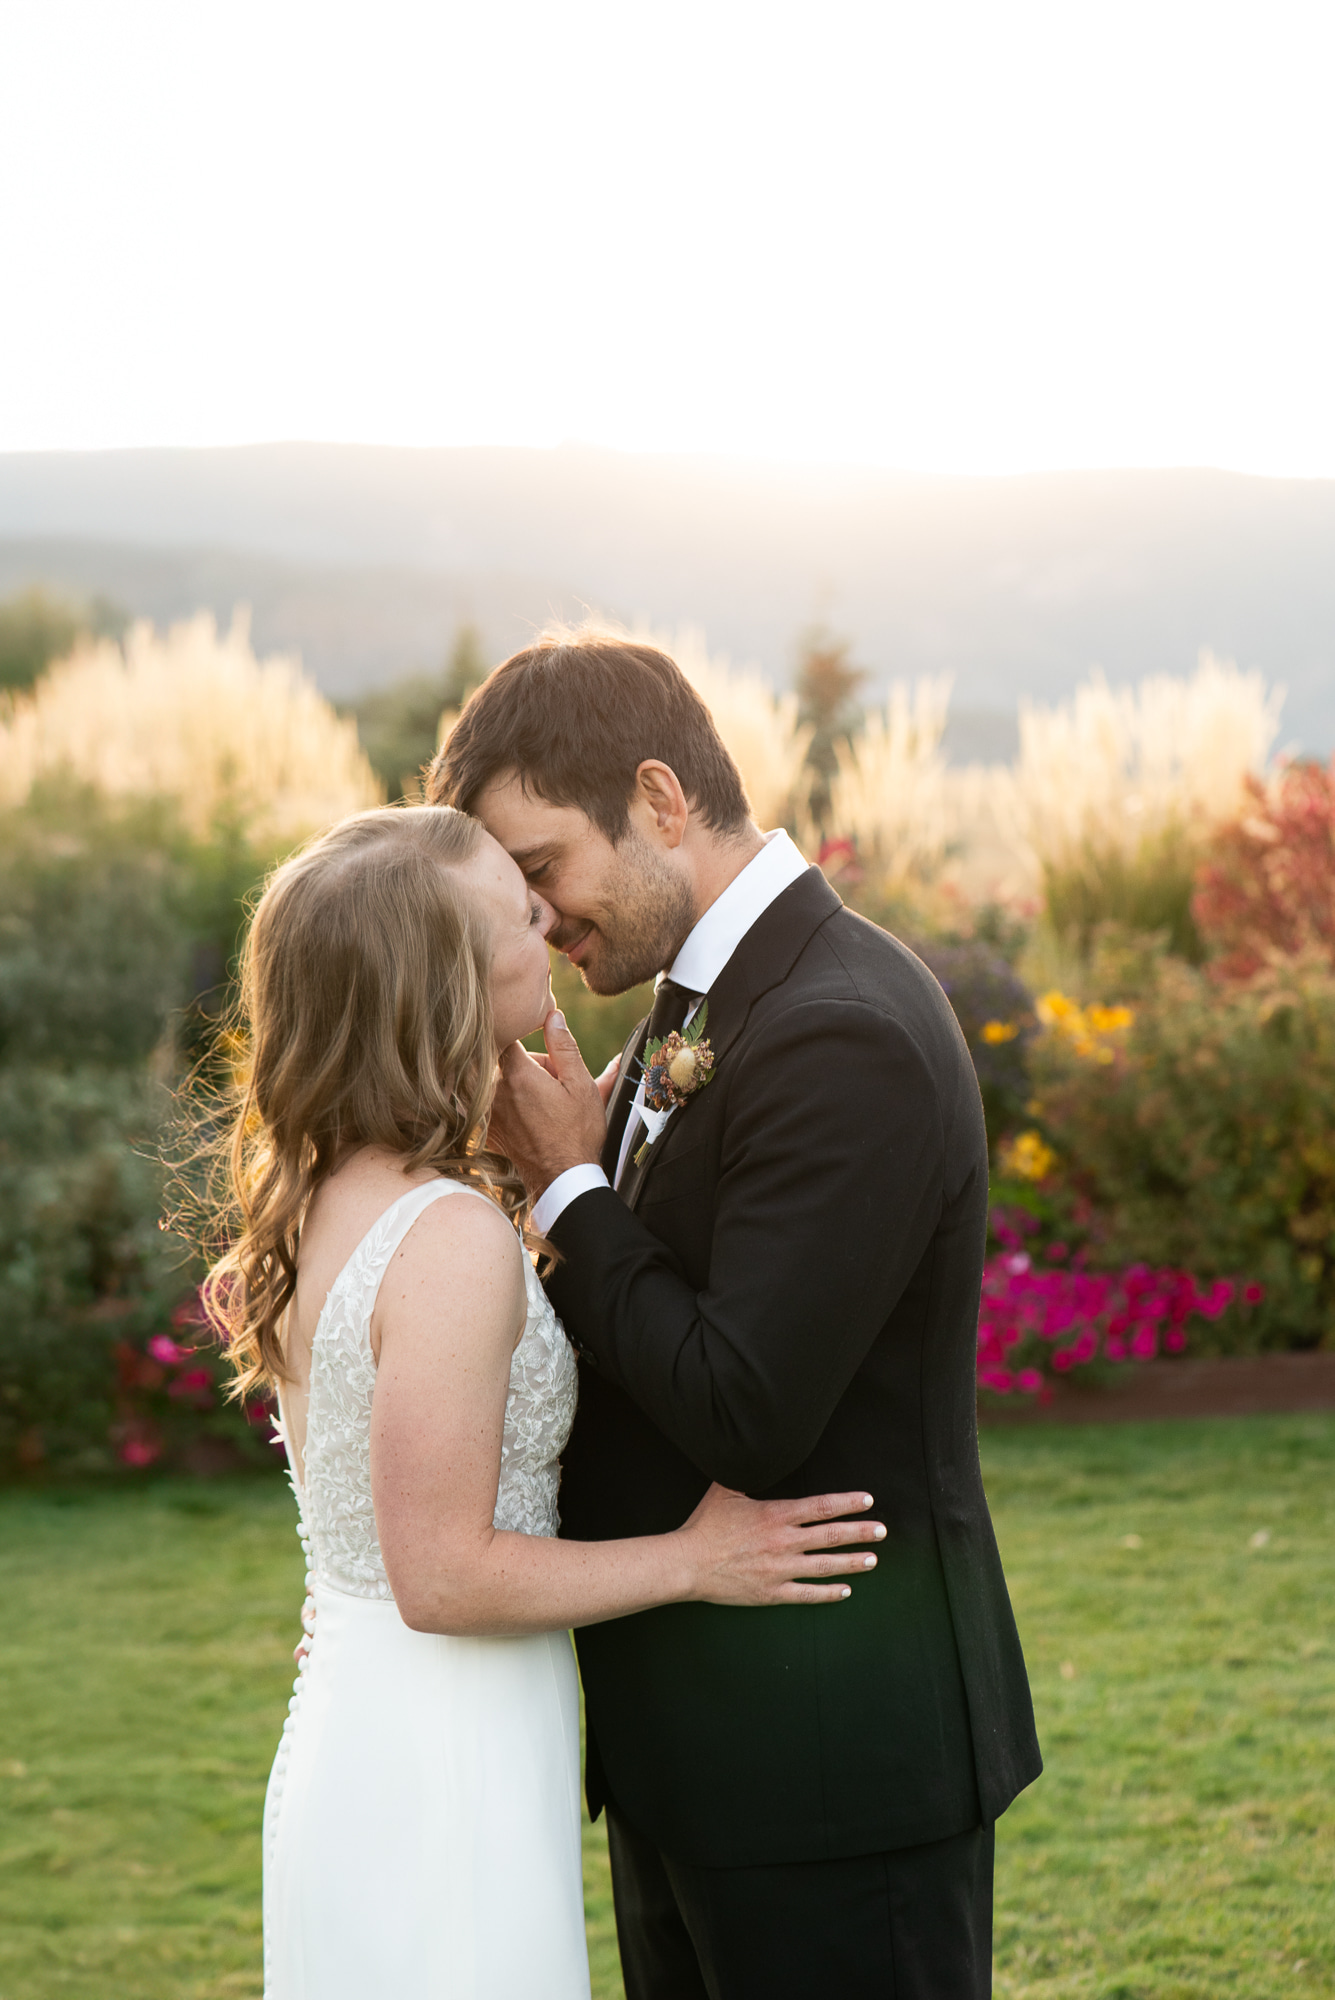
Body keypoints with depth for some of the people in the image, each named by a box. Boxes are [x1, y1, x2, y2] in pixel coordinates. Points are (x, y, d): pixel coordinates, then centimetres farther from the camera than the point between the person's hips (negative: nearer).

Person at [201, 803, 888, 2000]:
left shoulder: (327, 1193, 4)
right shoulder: (455, 1241, -24)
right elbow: (444, 1576, -23)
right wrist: (695, 1560, -12)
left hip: (353, 1732, 9)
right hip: (441, 1776, -9)